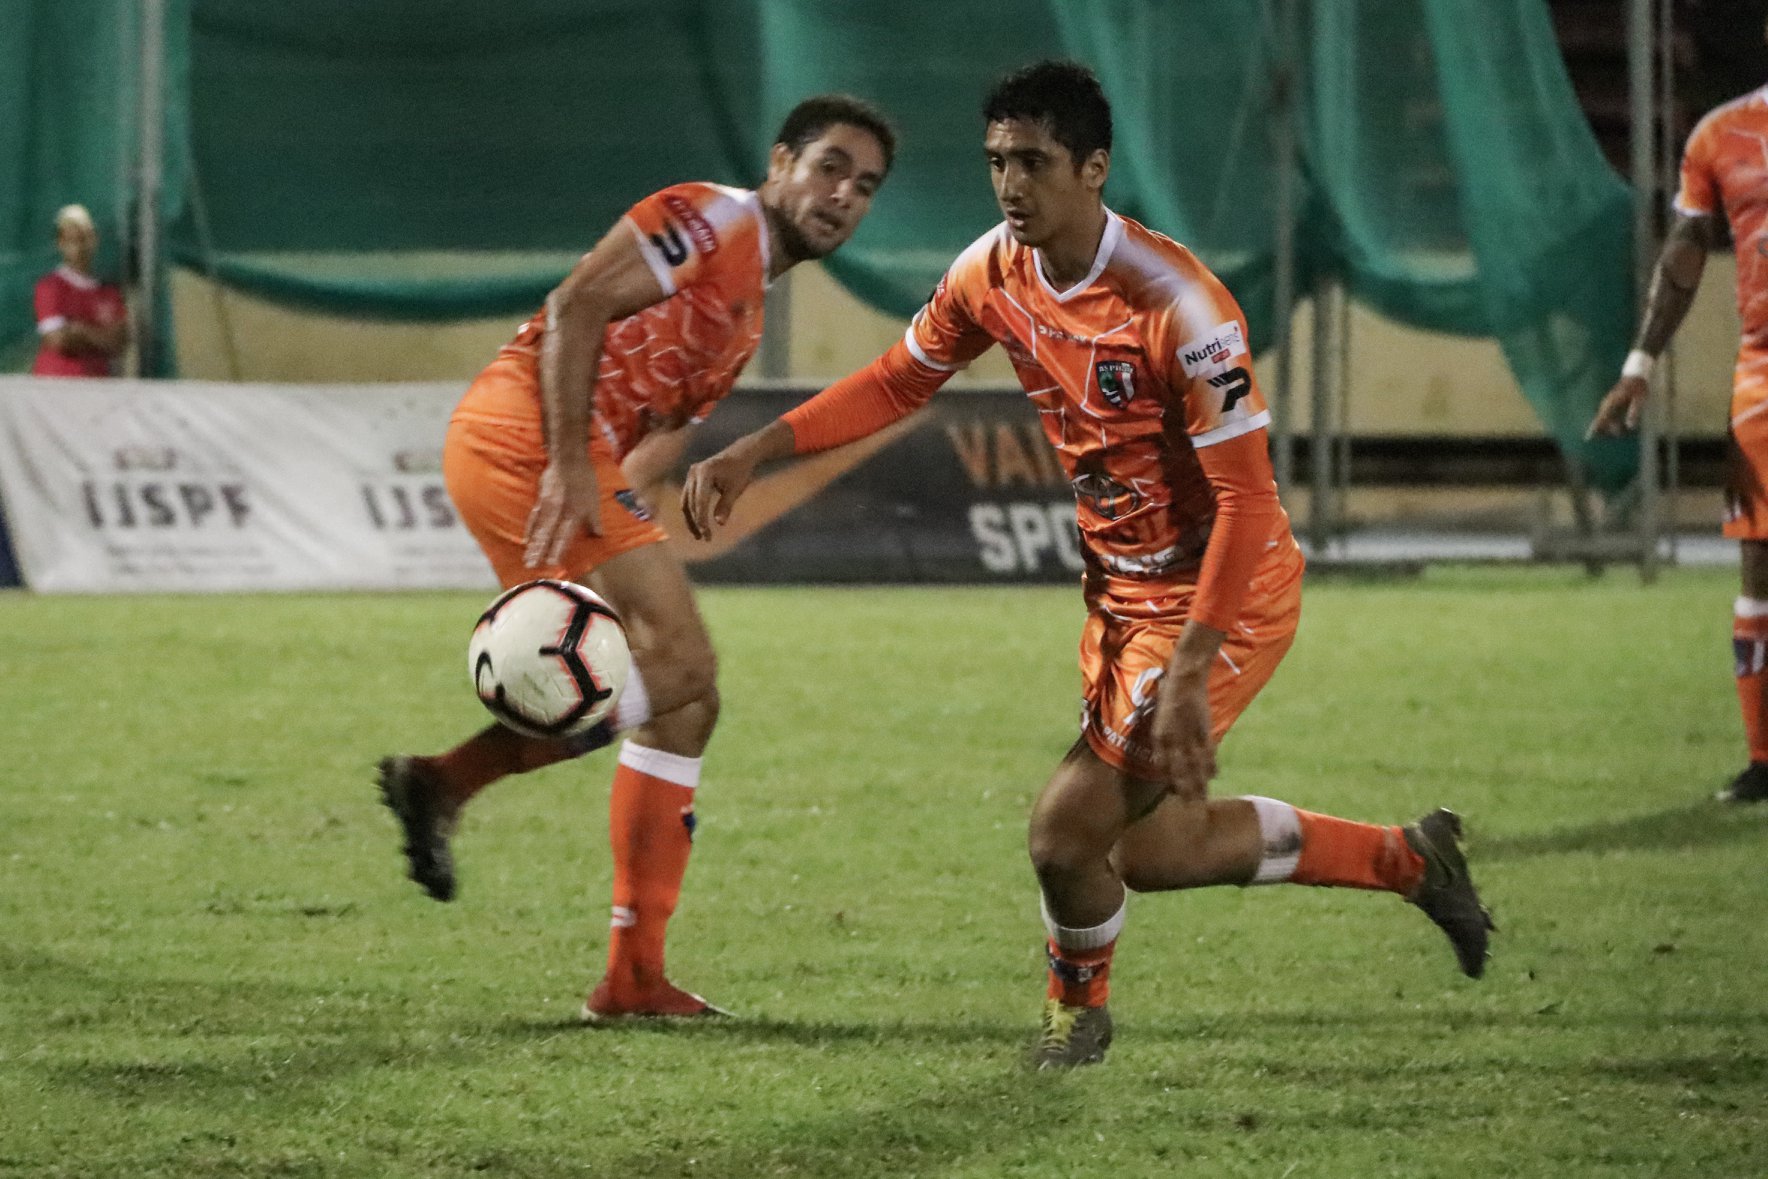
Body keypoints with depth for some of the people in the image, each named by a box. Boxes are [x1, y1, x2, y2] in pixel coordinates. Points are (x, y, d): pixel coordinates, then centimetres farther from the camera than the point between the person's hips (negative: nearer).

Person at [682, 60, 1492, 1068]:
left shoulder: (1177, 304, -28)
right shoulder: (992, 274, -6)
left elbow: (1246, 499, -26)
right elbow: (899, 383, 12)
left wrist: (1188, 675, -30)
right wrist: (754, 453, 1)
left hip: (1225, 593, -8)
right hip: (1121, 591, 8)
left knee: (1068, 832, -13)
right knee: (1152, 851, 15)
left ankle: (1079, 1007, 20)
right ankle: (1412, 860, 33)